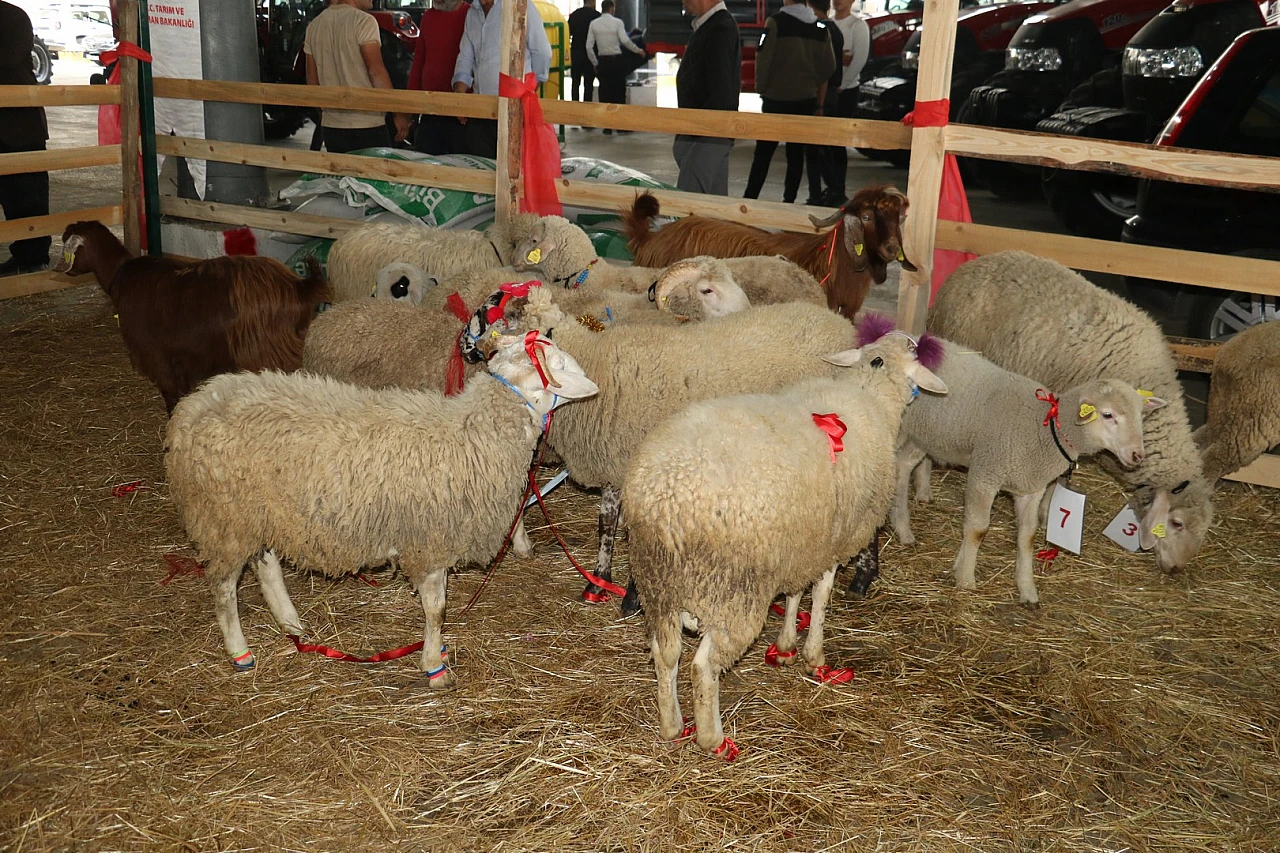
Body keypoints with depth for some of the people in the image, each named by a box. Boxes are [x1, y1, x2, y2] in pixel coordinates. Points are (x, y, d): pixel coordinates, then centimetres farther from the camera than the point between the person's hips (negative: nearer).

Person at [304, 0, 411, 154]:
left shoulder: (314, 26, 11)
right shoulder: (363, 21, -9)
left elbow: (312, 81, 15)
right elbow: (376, 72, -13)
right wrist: (399, 113, -8)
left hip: (331, 126, 7)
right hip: (366, 125, -7)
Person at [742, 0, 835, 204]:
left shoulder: (776, 22, -10)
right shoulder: (821, 28, 5)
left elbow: (763, 59, -12)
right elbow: (828, 66, 8)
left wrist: (761, 88, 2)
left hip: (776, 99, -4)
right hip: (806, 100, 4)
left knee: (763, 152, 2)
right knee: (796, 152, 8)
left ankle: (750, 198, 0)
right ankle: (789, 200, 9)